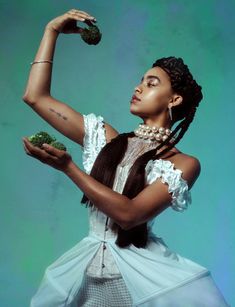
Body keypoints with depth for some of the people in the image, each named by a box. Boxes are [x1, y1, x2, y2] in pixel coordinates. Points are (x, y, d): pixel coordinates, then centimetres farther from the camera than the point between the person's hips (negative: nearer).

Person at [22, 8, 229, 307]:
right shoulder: (105, 138, 6)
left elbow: (129, 214, -19)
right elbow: (35, 96, 5)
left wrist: (67, 166, -20)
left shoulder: (184, 163, -5)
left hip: (143, 270, -3)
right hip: (87, 266, 4)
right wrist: (52, 30, 7)